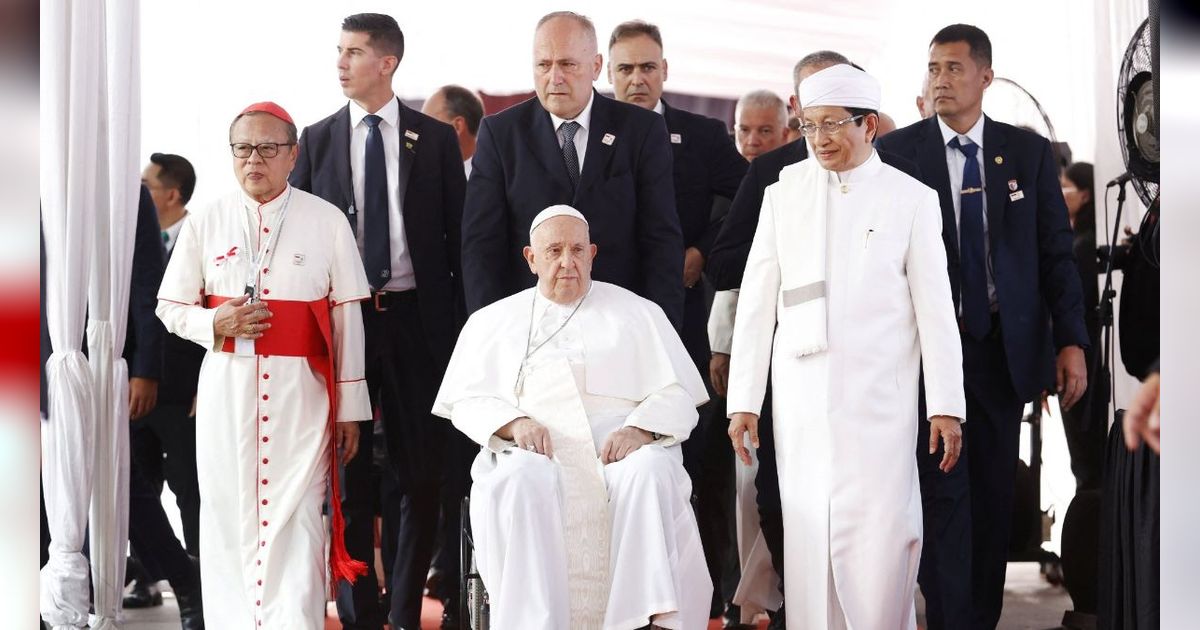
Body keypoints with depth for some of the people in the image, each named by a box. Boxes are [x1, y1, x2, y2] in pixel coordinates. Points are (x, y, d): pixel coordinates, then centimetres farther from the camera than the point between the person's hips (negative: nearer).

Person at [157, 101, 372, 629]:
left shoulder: (327, 222, 3)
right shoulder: (205, 222, 7)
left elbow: (346, 318, 4)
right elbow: (170, 306, 12)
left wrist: (350, 406, 3)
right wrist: (216, 323, -10)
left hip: (301, 390, -2)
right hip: (226, 387, 2)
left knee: (295, 519, -6)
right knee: (228, 517, 4)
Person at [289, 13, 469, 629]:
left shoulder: (435, 138, 3)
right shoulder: (317, 139, 6)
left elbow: (457, 233, 4)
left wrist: (463, 319, -2)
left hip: (416, 316, -1)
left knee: (419, 468, 3)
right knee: (347, 469, 5)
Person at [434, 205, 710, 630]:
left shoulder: (637, 313, 19)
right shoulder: (492, 321, 22)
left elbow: (678, 393, 9)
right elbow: (466, 402, 12)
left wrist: (640, 429, -13)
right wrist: (514, 424, -10)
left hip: (621, 447, 0)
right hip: (535, 451, 0)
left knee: (652, 472, -35)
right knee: (522, 481, -35)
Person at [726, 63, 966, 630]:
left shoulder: (911, 199, 3)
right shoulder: (784, 193, 9)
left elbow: (935, 309, 2)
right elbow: (755, 303, 8)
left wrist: (947, 407, -2)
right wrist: (743, 400, 4)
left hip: (878, 395, -2)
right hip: (801, 393, 2)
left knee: (881, 531, -7)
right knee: (809, 530, 3)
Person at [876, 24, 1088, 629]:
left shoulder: (1029, 151, 4)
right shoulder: (898, 150, -1)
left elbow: (1057, 252, 4)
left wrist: (1071, 340, -4)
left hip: (1007, 346, 2)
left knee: (995, 490, 10)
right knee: (944, 491, -4)